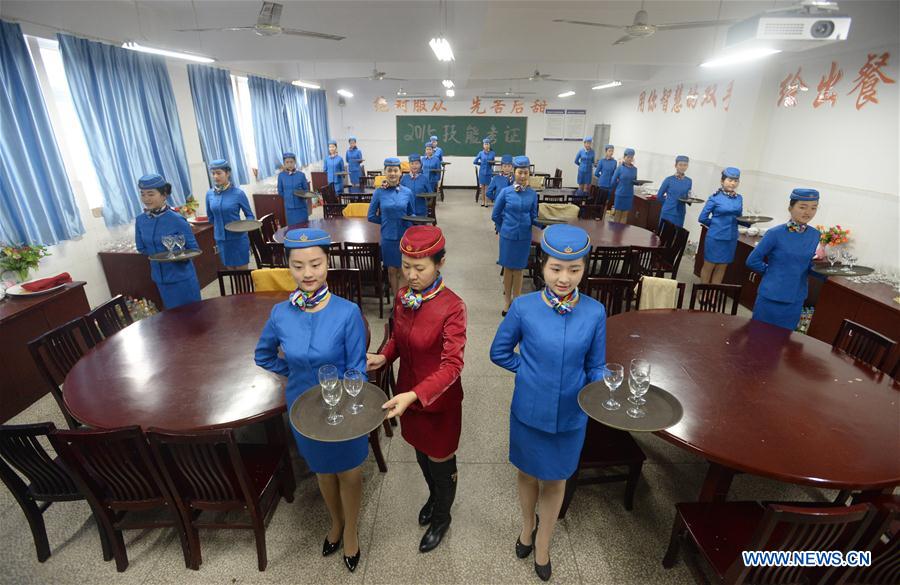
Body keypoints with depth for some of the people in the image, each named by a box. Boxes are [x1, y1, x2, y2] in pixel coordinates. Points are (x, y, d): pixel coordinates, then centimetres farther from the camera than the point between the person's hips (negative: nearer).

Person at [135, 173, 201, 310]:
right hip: (160, 277, 4)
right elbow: (142, 248, 10)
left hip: (182, 277, -4)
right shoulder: (140, 220, -1)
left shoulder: (177, 220, -14)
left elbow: (193, 249, -9)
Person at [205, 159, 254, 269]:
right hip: (221, 239, 4)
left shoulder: (238, 193, -11)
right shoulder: (209, 194, -1)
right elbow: (211, 217, 13)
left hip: (238, 238, -4)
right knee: (231, 271, 15)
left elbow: (250, 215, -4)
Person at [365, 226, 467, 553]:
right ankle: (434, 496, 59)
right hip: (408, 395, 6)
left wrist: (413, 396, -39)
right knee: (421, 453, 28)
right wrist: (383, 357, -11)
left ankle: (441, 517, 48)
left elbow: (452, 365, -28)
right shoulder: (403, 298, -6)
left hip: (439, 401, -6)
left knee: (440, 461, 19)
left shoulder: (452, 307, -26)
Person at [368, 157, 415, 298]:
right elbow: (371, 216, 3)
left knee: (403, 271, 6)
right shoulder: (379, 192, -3)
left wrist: (409, 221, -8)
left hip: (405, 236, 0)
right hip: (388, 237, 0)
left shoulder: (407, 192, -1)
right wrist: (387, 221, -1)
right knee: (392, 270, 11)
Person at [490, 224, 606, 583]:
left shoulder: (594, 312, -13)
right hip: (529, 412, -1)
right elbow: (499, 352, -4)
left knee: (555, 480, 21)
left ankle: (543, 544, 49)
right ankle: (528, 525, 55)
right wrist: (531, 370, -6)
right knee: (529, 474, 23)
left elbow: (596, 367, -3)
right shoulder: (523, 307, -17)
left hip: (570, 416, 1)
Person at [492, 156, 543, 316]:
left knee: (518, 269, 11)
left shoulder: (532, 194, -2)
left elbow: (533, 217, 1)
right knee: (508, 268, 10)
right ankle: (507, 300, 25)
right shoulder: (505, 192, -8)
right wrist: (504, 228, 8)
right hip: (507, 236, -1)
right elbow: (495, 215, 2)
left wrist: (543, 224, -16)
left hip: (524, 236, 1)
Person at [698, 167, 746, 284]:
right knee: (708, 266, 7)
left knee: (722, 268, 13)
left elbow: (739, 218, 17)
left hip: (731, 238, 5)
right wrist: (716, 225, 3)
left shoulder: (739, 198, 6)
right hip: (715, 237, -5)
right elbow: (702, 218, -6)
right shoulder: (715, 197, -9)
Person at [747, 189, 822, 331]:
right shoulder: (775, 233, -13)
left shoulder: (815, 235, 2)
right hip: (771, 298, -4)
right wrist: (773, 271, -3)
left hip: (796, 301, 5)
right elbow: (752, 261, -9)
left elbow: (808, 267, 11)